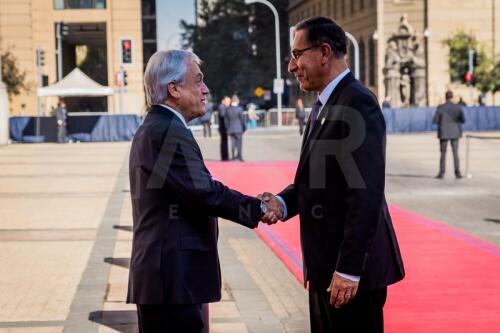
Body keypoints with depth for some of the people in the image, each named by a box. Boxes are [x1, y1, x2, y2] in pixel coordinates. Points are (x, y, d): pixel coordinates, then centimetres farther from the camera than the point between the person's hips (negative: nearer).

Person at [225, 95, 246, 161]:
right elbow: (242, 119, -7)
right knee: (239, 142, 3)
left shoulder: (227, 109, 2)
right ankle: (239, 156, 4)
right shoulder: (239, 109, -10)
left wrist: (227, 129, 13)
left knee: (233, 142, 9)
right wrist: (244, 128, 2)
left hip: (230, 129, 4)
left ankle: (233, 156, 8)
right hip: (238, 129, -4)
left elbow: (226, 120, 6)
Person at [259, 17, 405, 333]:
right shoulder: (325, 105, 14)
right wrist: (283, 202, -3)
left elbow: (365, 193, -22)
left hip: (350, 264, -9)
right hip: (327, 262, 9)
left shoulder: (357, 103, -17)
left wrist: (349, 269, -23)